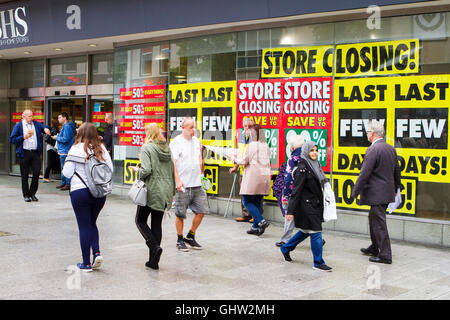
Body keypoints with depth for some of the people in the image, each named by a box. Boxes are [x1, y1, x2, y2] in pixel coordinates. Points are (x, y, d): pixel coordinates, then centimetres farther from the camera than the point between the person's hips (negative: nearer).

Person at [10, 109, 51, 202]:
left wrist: (46, 128, -23)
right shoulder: (18, 126, 3)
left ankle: (32, 193, 13)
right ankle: (26, 195, 14)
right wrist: (24, 137, -12)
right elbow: (12, 139, -1)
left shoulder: (37, 124, 13)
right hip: (24, 153, -2)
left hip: (35, 153, 2)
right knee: (25, 175, 3)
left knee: (36, 173, -2)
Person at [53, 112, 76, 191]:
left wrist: (57, 138, -10)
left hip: (65, 152, -11)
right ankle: (63, 183, 25)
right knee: (63, 168, 17)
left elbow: (65, 139, -22)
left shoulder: (67, 127, -16)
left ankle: (68, 184, -5)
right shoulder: (65, 126, 18)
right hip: (63, 151, 11)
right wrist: (57, 137, 13)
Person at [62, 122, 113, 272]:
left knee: (84, 226, 5)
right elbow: (110, 169, 3)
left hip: (80, 191, -4)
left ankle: (86, 263, 9)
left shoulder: (76, 149, -10)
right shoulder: (101, 149, 0)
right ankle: (97, 252, 4)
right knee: (92, 223, 22)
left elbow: (67, 173, -9)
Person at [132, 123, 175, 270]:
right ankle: (153, 261, 10)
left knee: (140, 220, 9)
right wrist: (172, 191, 19)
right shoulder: (167, 148, 11)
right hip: (165, 191, 6)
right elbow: (172, 171, 13)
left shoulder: (147, 148, -9)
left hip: (152, 190, -6)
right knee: (157, 223, 9)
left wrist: (137, 170, 2)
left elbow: (146, 170, -19)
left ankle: (155, 246, -11)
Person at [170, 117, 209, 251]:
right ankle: (180, 240, 16)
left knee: (201, 211, 5)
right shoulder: (176, 142, -7)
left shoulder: (196, 141, 14)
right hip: (183, 185, -6)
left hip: (197, 184, 6)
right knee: (180, 214, 1)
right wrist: (177, 180, -19)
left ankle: (190, 236, 21)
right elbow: (173, 163, -13)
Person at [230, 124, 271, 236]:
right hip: (264, 176, 7)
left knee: (247, 201, -1)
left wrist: (234, 160, 11)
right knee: (257, 202, 11)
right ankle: (255, 227, 12)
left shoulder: (252, 145, -9)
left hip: (253, 176, -7)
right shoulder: (266, 145, 11)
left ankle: (261, 221, -15)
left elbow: (245, 161, -7)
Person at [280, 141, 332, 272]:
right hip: (306, 205, -9)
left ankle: (285, 248, 35)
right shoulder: (302, 168, -15)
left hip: (315, 204, 9)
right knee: (315, 232, -4)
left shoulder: (316, 165, 11)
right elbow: (296, 190, -17)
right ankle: (318, 263, 6)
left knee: (306, 231, 19)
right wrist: (291, 210, -19)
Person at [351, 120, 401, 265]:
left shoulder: (373, 150, -18)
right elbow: (397, 171, 18)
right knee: (374, 219, 23)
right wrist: (395, 188, 30)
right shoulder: (391, 149, 9)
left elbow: (364, 174, -20)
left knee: (379, 223, -3)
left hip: (376, 194, -9)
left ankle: (385, 255, 2)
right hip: (387, 192, 9)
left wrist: (355, 192, -11)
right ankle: (374, 248, 36)